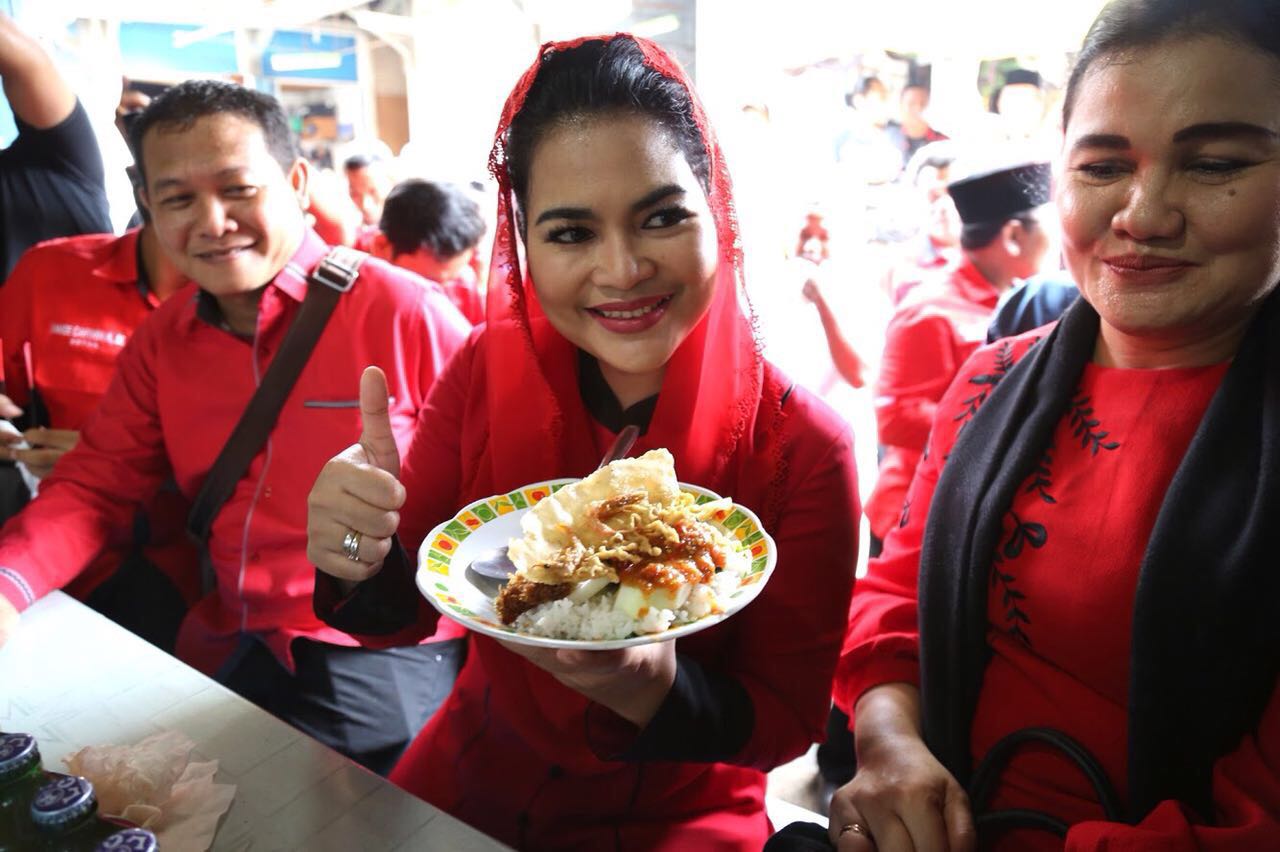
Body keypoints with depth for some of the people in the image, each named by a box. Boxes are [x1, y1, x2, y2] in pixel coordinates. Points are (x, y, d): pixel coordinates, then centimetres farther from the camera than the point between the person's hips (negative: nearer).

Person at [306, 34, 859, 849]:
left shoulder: (801, 449, -20)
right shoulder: (489, 371, -13)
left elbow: (787, 719, -13)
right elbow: (401, 610, -6)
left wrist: (651, 682, -31)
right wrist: (361, 561, -27)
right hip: (468, 779, 2)